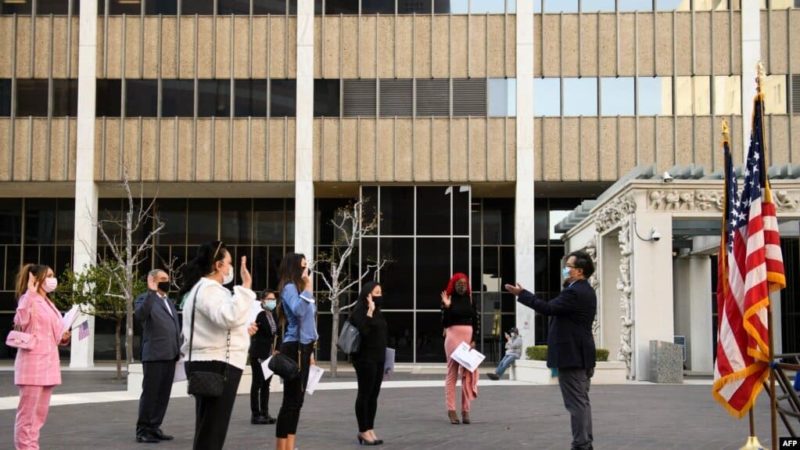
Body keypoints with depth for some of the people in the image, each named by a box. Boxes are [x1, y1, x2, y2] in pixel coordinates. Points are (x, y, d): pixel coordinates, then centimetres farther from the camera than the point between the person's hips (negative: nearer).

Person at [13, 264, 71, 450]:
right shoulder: (28, 299, -8)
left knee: (40, 414, 12)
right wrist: (29, 294, -28)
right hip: (33, 362, -9)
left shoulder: (48, 303, 18)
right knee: (28, 413, -6)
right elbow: (21, 323, -28)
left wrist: (63, 338, 9)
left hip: (48, 363, 9)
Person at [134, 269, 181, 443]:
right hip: (154, 355, -7)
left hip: (170, 355, 7)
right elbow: (140, 315, -25)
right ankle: (142, 430, 4)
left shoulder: (168, 301, 21)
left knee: (163, 394, 9)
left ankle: (154, 428, 16)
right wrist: (151, 291, -28)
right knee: (150, 393, -3)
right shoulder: (145, 298, -4)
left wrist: (179, 350, 15)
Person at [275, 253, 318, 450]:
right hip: (294, 348, -9)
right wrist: (308, 288, -18)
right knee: (291, 400, -8)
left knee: (297, 400, 9)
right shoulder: (289, 287, -8)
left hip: (303, 347, 9)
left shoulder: (299, 287, 17)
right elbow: (298, 311, -27)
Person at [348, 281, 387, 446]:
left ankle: (370, 429, 13)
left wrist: (384, 358, 18)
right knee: (364, 394, -2)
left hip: (378, 358, 8)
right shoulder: (360, 310, -10)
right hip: (365, 359, -8)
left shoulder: (377, 311, 16)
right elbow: (363, 330, -25)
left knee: (374, 395, 8)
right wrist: (369, 311, -23)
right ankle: (363, 431, 3)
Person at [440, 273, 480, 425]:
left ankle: (465, 410, 5)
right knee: (452, 374, 0)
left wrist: (474, 340, -2)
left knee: (468, 374, 1)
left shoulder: (470, 300, 10)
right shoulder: (448, 300, 0)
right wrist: (447, 307, -20)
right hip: (453, 337, -3)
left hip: (469, 338, 3)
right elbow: (444, 323, -6)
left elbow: (477, 321, 8)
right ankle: (451, 410, 0)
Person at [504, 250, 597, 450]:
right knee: (581, 401, 14)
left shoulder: (574, 293, -19)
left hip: (571, 356, -10)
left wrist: (522, 294, -18)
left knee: (576, 402, -7)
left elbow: (548, 308, -23)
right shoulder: (586, 291, 14)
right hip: (583, 355, 10)